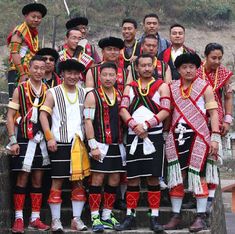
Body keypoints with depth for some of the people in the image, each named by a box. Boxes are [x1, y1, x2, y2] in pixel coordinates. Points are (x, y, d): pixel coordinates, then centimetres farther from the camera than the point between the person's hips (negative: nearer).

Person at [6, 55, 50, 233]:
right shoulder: (20, 89, -2)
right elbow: (10, 116, -3)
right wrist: (13, 141, -10)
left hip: (42, 140, 3)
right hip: (24, 140, -3)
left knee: (38, 180, 6)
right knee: (22, 178, -2)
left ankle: (35, 218, 13)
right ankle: (19, 219, 3)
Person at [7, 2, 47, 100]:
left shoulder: (34, 34, 19)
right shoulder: (19, 31, -5)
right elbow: (14, 53, -13)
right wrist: (22, 74, -18)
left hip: (29, 74, 8)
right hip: (17, 73, -8)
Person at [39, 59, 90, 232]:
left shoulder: (84, 94, 11)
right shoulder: (53, 93, 1)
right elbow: (43, 115, -5)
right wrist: (49, 137, -14)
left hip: (79, 143, 4)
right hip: (60, 142, -3)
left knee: (79, 181, 4)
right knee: (57, 181, -1)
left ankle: (77, 218, 11)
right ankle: (56, 219, 4)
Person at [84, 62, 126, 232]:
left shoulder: (120, 95, 11)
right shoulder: (93, 96, -4)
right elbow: (88, 121, -8)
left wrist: (124, 141, 9)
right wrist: (93, 145, -15)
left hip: (117, 145, 5)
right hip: (101, 145, -5)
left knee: (114, 180, 7)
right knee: (97, 179, -5)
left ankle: (107, 215, 17)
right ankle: (95, 218, -2)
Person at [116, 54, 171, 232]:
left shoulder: (161, 86, 5)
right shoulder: (130, 88, 13)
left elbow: (165, 111, -7)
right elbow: (123, 109, 0)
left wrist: (146, 125, -15)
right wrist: (135, 125, -16)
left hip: (154, 136, -2)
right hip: (133, 137, 3)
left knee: (153, 177, -2)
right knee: (132, 178, 4)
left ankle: (154, 218, 2)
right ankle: (130, 217, 10)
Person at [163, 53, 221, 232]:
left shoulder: (205, 87, 0)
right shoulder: (172, 88, 11)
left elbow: (213, 113, -3)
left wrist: (215, 138, -11)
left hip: (198, 137, -4)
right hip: (176, 137, 4)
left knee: (199, 176, -3)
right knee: (176, 176, 5)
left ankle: (201, 217, 2)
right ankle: (176, 216, 11)